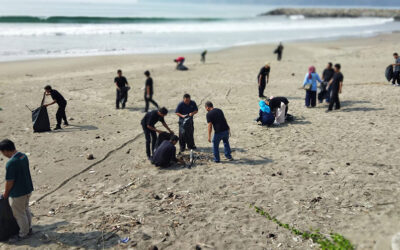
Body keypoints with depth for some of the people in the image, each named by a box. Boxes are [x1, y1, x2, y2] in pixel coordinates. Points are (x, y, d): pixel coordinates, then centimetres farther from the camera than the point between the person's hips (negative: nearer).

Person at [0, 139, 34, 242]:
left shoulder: (11, 163, -28)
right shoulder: (24, 156, -2)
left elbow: (10, 181, -22)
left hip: (17, 193, -8)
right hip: (28, 189, 8)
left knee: (19, 214, 11)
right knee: (26, 209, 25)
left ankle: (23, 234, 27)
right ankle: (29, 229, 40)